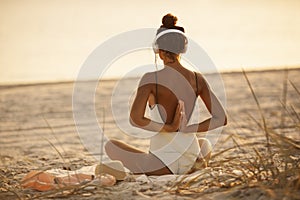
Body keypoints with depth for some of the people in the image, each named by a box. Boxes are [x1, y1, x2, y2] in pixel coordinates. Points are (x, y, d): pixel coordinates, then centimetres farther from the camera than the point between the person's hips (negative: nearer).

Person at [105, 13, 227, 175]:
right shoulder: (197, 79, -1)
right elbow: (221, 119, -1)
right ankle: (197, 160, 8)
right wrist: (185, 129, -4)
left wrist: (169, 128, -13)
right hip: (189, 160, 4)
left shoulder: (151, 79, -14)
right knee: (205, 143, 42)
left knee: (111, 145, 19)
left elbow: (135, 119, -24)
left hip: (165, 162, -4)